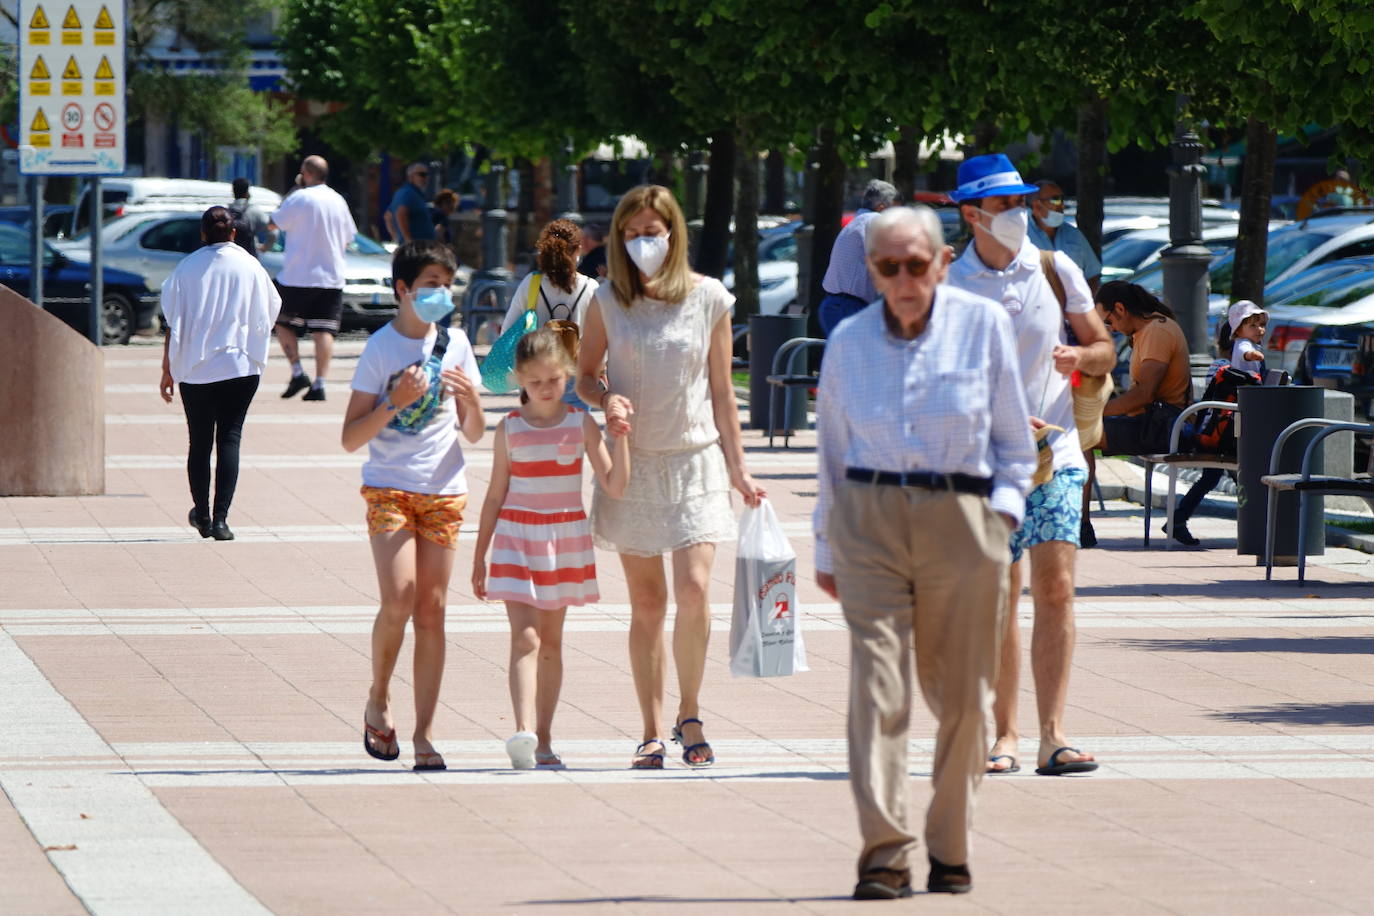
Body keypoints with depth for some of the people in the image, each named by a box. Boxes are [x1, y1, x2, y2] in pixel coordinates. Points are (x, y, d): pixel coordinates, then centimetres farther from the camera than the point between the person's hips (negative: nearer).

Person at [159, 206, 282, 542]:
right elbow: (267, 316, 8)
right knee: (229, 439, -2)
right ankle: (220, 518, -14)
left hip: (194, 369, 1)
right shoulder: (250, 267, -2)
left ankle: (202, 515, 24)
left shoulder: (188, 268, -2)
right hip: (240, 365, -1)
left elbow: (173, 325, -1)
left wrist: (168, 370, 6)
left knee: (199, 442, 13)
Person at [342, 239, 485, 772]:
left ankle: (424, 736, 2)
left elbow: (474, 434, 11)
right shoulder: (381, 348, -3)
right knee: (398, 599, -19)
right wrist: (395, 402, -17)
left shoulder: (455, 344, 8)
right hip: (388, 488, -3)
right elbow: (351, 439, -4)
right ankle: (378, 700, 5)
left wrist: (471, 398, -9)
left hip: (443, 492, 3)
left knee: (431, 611, -1)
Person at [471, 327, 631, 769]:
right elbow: (496, 495, 7)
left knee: (551, 641, 10)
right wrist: (479, 557, 8)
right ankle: (524, 732, -28)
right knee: (525, 636, -15)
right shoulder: (510, 429, -1)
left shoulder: (581, 424, -1)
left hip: (566, 539, 2)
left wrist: (620, 435, -17)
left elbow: (615, 487, -5)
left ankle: (543, 739, 16)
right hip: (518, 536, -2)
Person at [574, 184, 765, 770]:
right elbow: (584, 376, 9)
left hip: (695, 459, -1)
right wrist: (606, 400, -13)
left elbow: (722, 393, 5)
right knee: (646, 603, 3)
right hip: (633, 463, 1)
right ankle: (652, 732, 11)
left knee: (693, 590, -15)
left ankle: (690, 717, 3)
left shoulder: (709, 299, 0)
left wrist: (738, 469, 6)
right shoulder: (608, 302, 1)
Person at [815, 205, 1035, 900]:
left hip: (962, 521, 0)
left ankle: (950, 851, 19)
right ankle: (884, 857, -16)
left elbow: (1014, 440, 9)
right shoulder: (849, 342, 7)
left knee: (960, 696, 4)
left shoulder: (984, 326, 2)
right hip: (870, 520, 1)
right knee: (876, 684, -12)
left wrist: (1002, 513, -3)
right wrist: (826, 547, 17)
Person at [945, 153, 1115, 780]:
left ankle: (1053, 735, -12)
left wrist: (1081, 357, -11)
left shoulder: (1057, 270, 6)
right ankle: (1005, 734, 11)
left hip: (1055, 455, 1)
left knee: (1055, 588, -9)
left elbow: (1104, 348, 12)